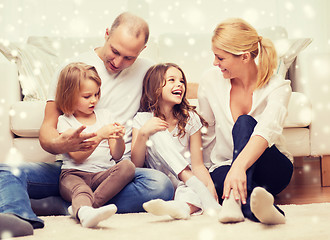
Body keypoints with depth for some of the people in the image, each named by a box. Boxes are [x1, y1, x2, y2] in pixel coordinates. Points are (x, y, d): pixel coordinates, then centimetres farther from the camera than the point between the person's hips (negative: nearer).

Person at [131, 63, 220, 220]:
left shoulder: (190, 119, 2)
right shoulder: (142, 119, 1)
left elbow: (198, 165, -2)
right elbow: (135, 165, -5)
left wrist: (210, 186, -22)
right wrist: (143, 134, -20)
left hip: (186, 185, 1)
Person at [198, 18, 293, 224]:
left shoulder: (277, 86, -15)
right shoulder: (211, 81, -5)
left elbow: (268, 130, -35)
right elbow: (206, 135, 5)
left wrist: (239, 166, -52)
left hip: (272, 169, -1)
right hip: (223, 166, 2)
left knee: (244, 122, -33)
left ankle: (235, 200, -50)